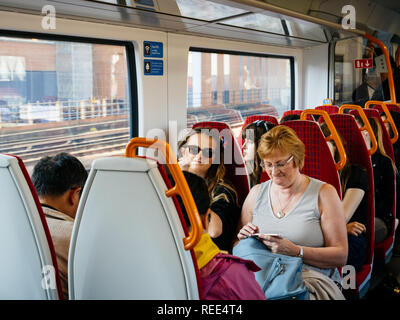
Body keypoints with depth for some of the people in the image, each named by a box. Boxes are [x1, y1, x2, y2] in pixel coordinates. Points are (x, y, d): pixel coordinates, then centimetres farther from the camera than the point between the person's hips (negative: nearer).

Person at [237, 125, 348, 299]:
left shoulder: (324, 193, 1)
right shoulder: (256, 193, 12)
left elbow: (341, 256, -4)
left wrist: (295, 251, -18)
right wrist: (245, 239, -6)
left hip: (312, 277, -1)